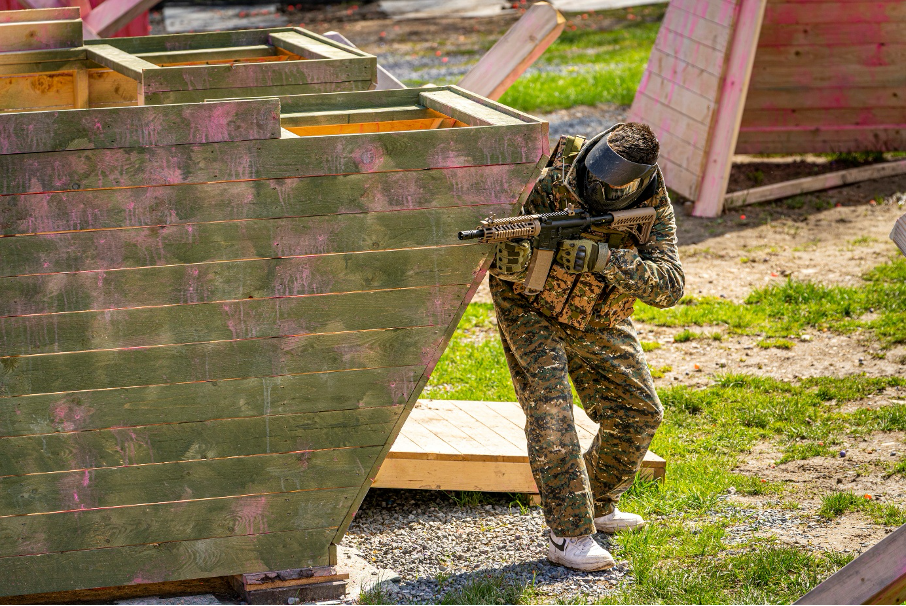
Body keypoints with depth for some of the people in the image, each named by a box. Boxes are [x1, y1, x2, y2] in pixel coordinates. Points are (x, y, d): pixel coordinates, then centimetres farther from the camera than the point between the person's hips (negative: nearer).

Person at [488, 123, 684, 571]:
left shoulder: (652, 209, -21)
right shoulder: (552, 186, -28)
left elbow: (669, 286, -34)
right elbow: (505, 270, -26)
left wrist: (604, 258, -47)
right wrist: (513, 255, -52)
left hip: (599, 324, 4)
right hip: (532, 311, -4)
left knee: (637, 414, 7)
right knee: (550, 412, -19)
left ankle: (597, 505, 28)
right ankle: (570, 536, -18)